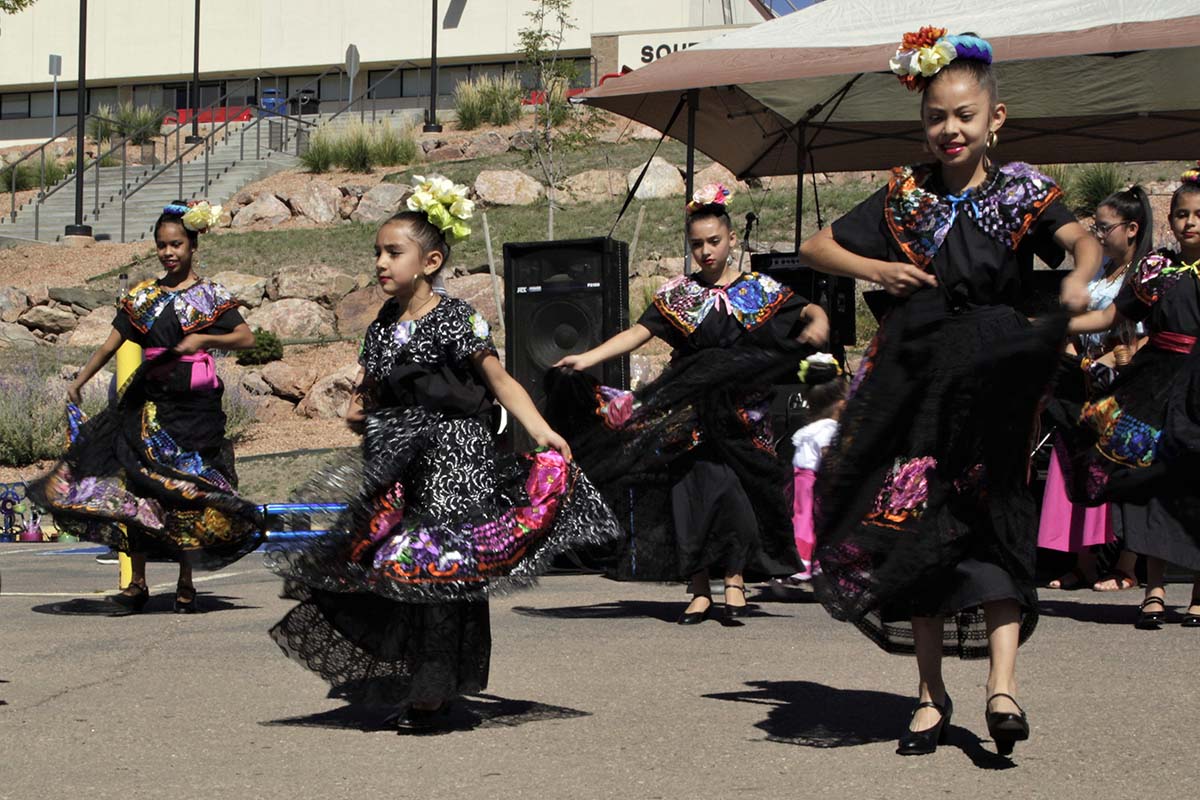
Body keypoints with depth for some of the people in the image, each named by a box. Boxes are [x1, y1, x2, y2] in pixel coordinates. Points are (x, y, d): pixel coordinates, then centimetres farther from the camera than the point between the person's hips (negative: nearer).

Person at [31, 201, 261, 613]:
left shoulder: (210, 296, 2)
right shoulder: (143, 296, 9)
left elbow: (246, 338, -4)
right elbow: (111, 343, 8)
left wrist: (203, 339, -17)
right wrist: (77, 382, 2)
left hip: (195, 405, -3)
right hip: (150, 402, 3)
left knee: (189, 493, 0)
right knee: (136, 489, -2)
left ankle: (186, 586, 10)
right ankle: (137, 583, 5)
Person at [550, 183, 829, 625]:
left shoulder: (758, 289, 6)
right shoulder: (678, 293, 8)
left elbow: (805, 309, -3)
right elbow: (639, 332, 1)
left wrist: (817, 320, -28)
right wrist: (587, 358, -11)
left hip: (739, 412, -1)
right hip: (687, 413, 1)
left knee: (737, 489, -6)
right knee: (691, 492, -2)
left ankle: (735, 579, 10)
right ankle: (700, 589, 7)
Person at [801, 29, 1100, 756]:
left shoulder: (1021, 193, 2)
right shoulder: (906, 195, 8)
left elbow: (1082, 239, -16)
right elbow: (816, 247, 12)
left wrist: (1080, 278, -38)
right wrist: (877, 270, -6)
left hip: (988, 379, -3)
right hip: (910, 379, 3)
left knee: (989, 523, -13)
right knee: (911, 529, 4)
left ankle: (1003, 683, -19)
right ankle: (932, 694, 15)